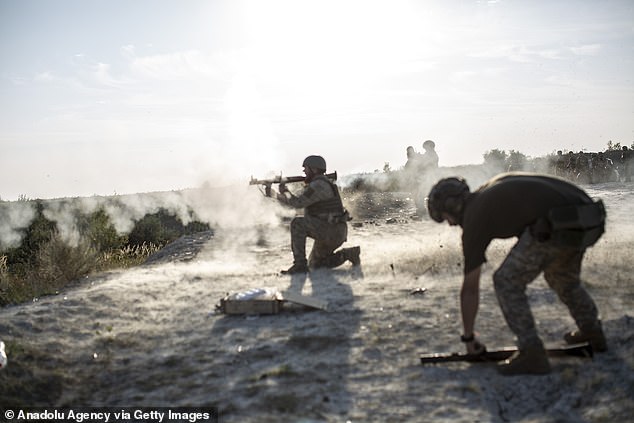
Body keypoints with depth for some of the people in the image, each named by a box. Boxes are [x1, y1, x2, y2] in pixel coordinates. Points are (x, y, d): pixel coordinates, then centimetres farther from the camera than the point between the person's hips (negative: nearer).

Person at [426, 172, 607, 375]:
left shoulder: (473, 219, 8)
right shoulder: (491, 189, 28)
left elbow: (470, 288, 13)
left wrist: (468, 336, 24)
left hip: (556, 224, -9)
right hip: (586, 216, 9)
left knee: (507, 283, 5)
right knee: (563, 276, 33)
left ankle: (532, 354, 2)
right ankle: (592, 331, 48)